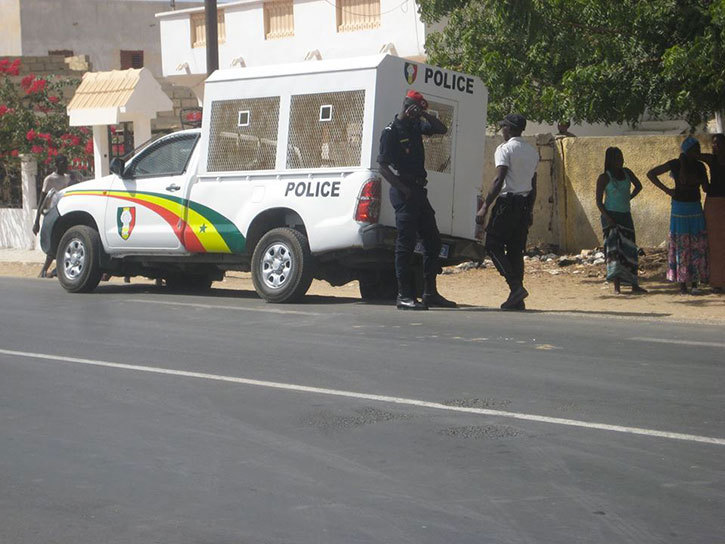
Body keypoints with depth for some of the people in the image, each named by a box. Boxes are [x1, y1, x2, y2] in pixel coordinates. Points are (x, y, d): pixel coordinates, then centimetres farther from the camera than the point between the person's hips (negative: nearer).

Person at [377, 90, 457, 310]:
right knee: (406, 243, -7)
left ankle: (430, 293, 16)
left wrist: (424, 114, 4)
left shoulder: (415, 127, 13)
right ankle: (404, 296, -4)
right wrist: (403, 189, -21)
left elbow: (442, 129, 20)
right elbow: (383, 167, -13)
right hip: (404, 192, -9)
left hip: (419, 191, 9)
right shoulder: (391, 132, -9)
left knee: (433, 240, 10)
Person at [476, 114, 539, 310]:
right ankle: (517, 300, 5)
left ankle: (516, 286, -14)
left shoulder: (505, 149, -7)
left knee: (493, 245, 0)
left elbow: (499, 180, -16)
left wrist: (484, 207, -16)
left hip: (507, 201, -7)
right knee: (516, 249, 9)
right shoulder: (533, 151, 16)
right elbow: (534, 184, 17)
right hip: (524, 203, 7)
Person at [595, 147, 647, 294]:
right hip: (611, 216, -5)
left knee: (630, 250, 5)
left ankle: (634, 285, 11)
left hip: (626, 215, 5)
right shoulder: (604, 178, -6)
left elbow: (638, 186, 27)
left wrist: (628, 198, 15)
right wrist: (608, 218, -17)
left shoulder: (627, 173, 9)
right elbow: (599, 201, -8)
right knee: (614, 247, -14)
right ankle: (616, 286, -17)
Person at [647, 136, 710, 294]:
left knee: (698, 246, -1)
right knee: (680, 245, -2)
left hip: (696, 208, 3)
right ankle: (682, 284, 5)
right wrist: (667, 190, -4)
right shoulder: (675, 164, -6)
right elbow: (651, 174, 0)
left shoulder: (700, 166, 5)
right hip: (679, 208, -3)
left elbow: (706, 188, 2)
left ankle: (695, 284, 5)